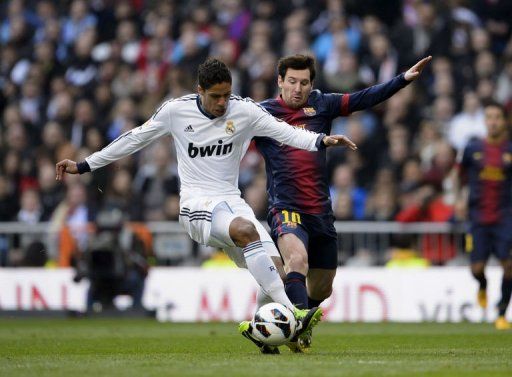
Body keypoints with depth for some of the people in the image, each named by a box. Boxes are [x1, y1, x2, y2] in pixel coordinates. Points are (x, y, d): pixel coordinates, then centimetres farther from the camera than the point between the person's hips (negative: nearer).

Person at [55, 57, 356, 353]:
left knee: (270, 264, -18)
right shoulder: (176, 111, -1)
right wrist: (83, 166, 12)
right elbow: (133, 140, 9)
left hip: (231, 200, 4)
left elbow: (285, 132, -10)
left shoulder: (244, 110, 0)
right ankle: (290, 313, -39)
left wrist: (321, 141, -29)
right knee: (247, 230, -33)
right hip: (197, 203, -4)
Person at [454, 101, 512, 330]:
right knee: (477, 268, -5)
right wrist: (460, 198, 5)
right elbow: (459, 174, 17)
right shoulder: (473, 149, 3)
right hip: (478, 216, 1)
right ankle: (482, 287, 33)